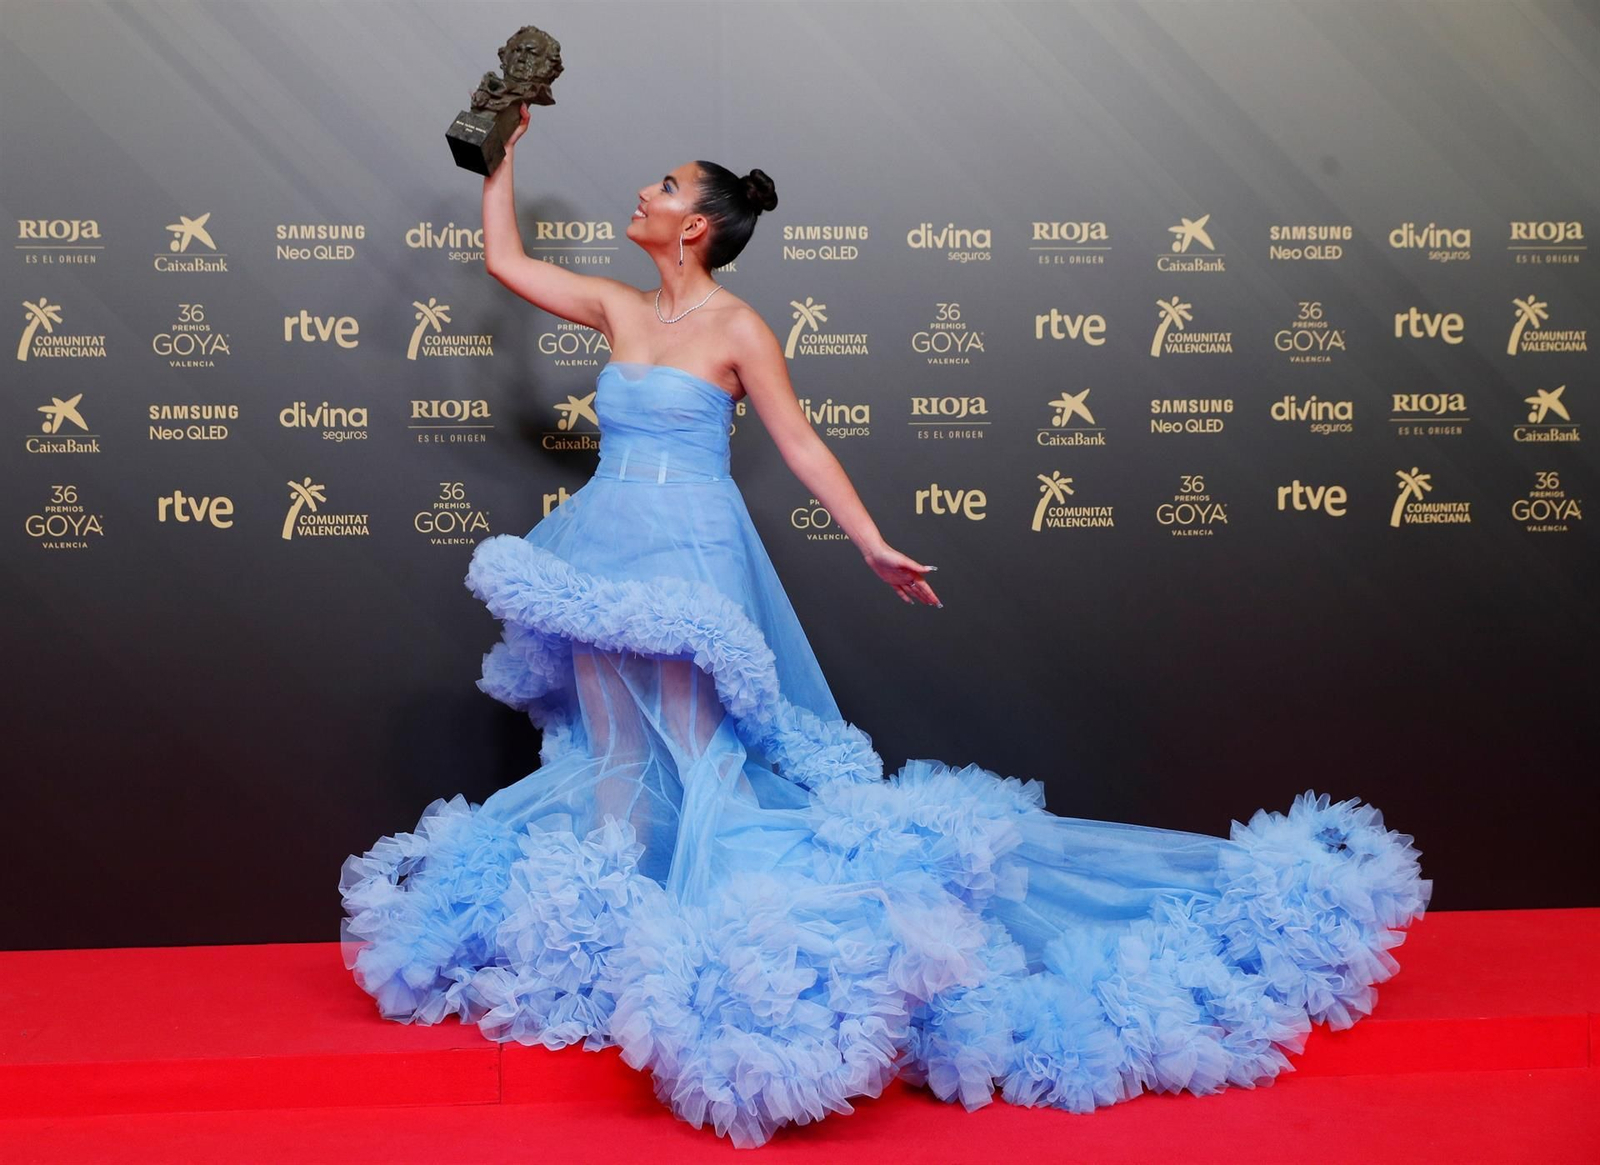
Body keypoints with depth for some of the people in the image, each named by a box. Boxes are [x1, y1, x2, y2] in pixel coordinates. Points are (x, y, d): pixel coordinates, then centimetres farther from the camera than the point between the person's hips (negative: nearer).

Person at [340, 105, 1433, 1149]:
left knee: (695, 747, -6)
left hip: (691, 560, -5)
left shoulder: (736, 327, -5)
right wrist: (507, 144, 17)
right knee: (613, 752, 8)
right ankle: (618, 933, 17)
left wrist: (875, 544, -6)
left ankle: (713, 939, 1)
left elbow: (801, 443, -3)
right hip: (604, 557, 6)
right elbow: (505, 258, 16)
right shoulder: (619, 308, 10)